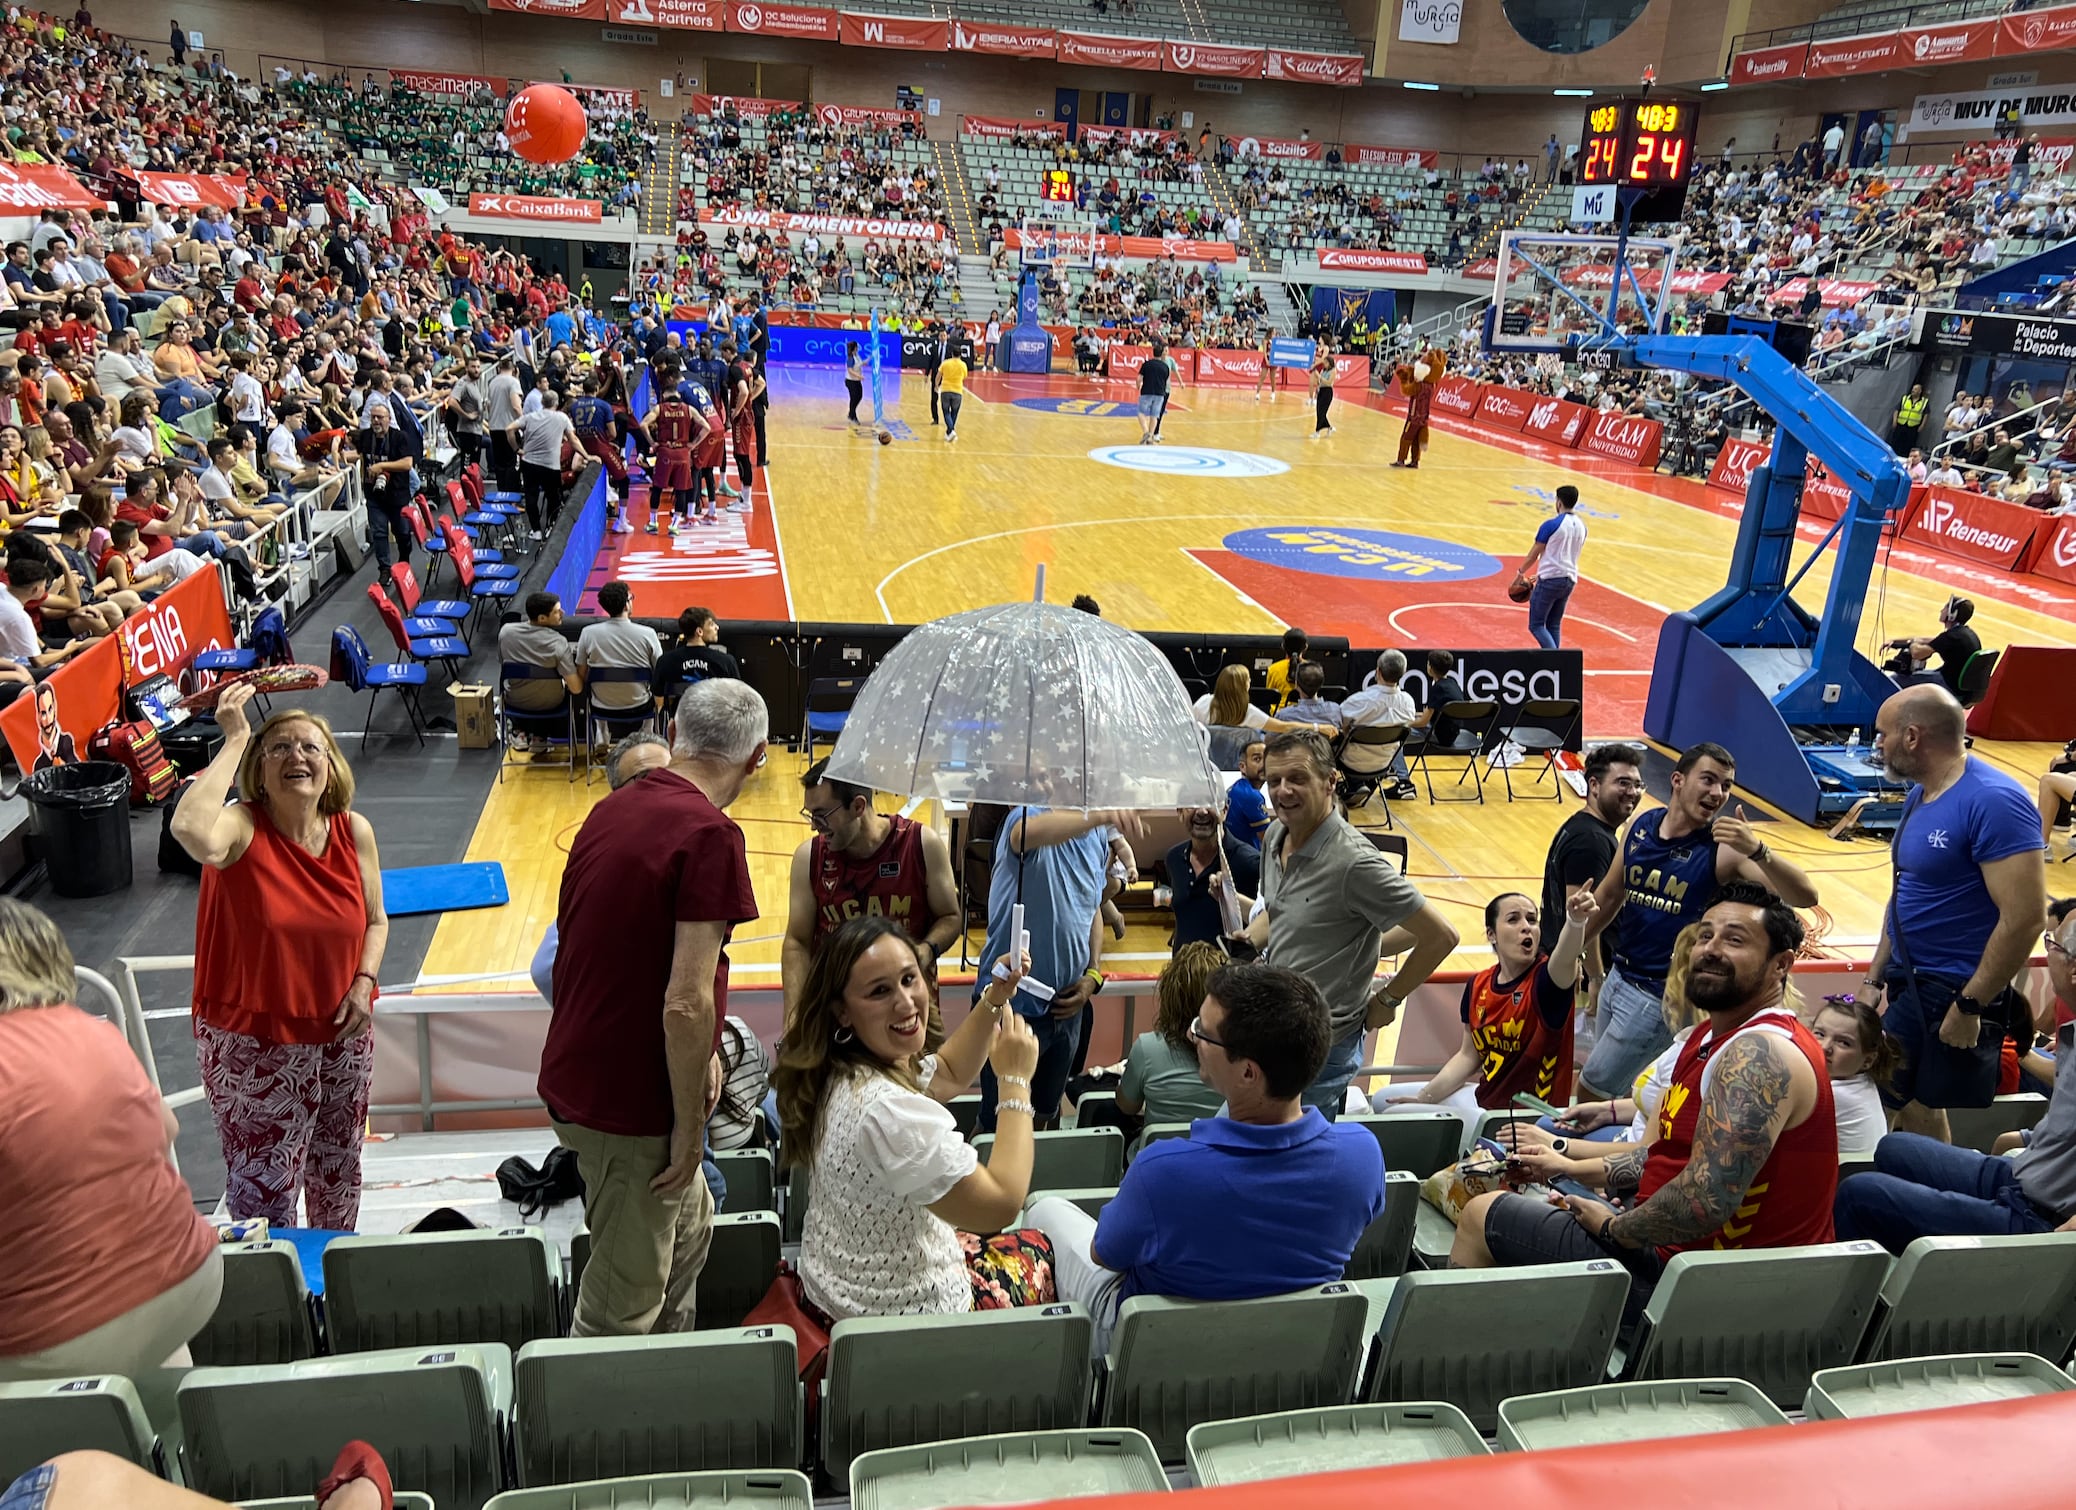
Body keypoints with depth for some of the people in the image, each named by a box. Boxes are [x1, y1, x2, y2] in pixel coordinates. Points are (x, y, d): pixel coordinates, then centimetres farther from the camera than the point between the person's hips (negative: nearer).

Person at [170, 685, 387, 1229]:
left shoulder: (354, 832, -6)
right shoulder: (243, 828, -19)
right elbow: (191, 831, -45)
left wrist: (363, 984, -10)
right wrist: (234, 739, -33)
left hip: (343, 1035, 5)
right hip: (256, 1044, -4)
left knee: (338, 1171, 23)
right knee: (265, 1191, 3)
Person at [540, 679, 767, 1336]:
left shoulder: (611, 809, 4)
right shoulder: (710, 835, -23)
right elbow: (686, 1003, -26)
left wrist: (699, 1055, 18)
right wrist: (690, 1127, -14)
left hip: (577, 1076, 9)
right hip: (630, 1104, -9)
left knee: (688, 1227, 27)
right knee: (624, 1300, 8)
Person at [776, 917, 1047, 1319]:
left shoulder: (835, 1072, -7)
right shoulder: (890, 1112, -35)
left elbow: (949, 1075, 12)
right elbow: (1000, 1206, -27)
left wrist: (994, 1000, 0)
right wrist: (1016, 1079, -20)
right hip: (902, 1316, -8)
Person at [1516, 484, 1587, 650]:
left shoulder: (1551, 524, -12)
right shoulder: (1581, 526, 10)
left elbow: (1534, 554, -6)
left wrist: (1520, 573, 10)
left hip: (1551, 580, -7)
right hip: (1570, 580, 7)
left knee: (1536, 625, -2)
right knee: (1554, 626, 15)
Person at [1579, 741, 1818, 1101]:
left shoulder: (1725, 849, -16)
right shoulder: (1641, 827, -1)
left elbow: (1805, 897, -27)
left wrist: (1757, 850, -42)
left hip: (1660, 995, -6)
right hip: (1617, 976, 6)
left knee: (1591, 1092, 3)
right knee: (1611, 1092, 20)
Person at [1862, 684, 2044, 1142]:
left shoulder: (1993, 802, -20)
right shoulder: (1920, 793, 8)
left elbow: (2025, 918, -24)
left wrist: (1970, 1007, -20)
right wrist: (1874, 979, 14)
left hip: (1956, 995, -8)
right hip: (1906, 985, 8)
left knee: (1921, 1109, -1)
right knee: (1906, 1104, 15)